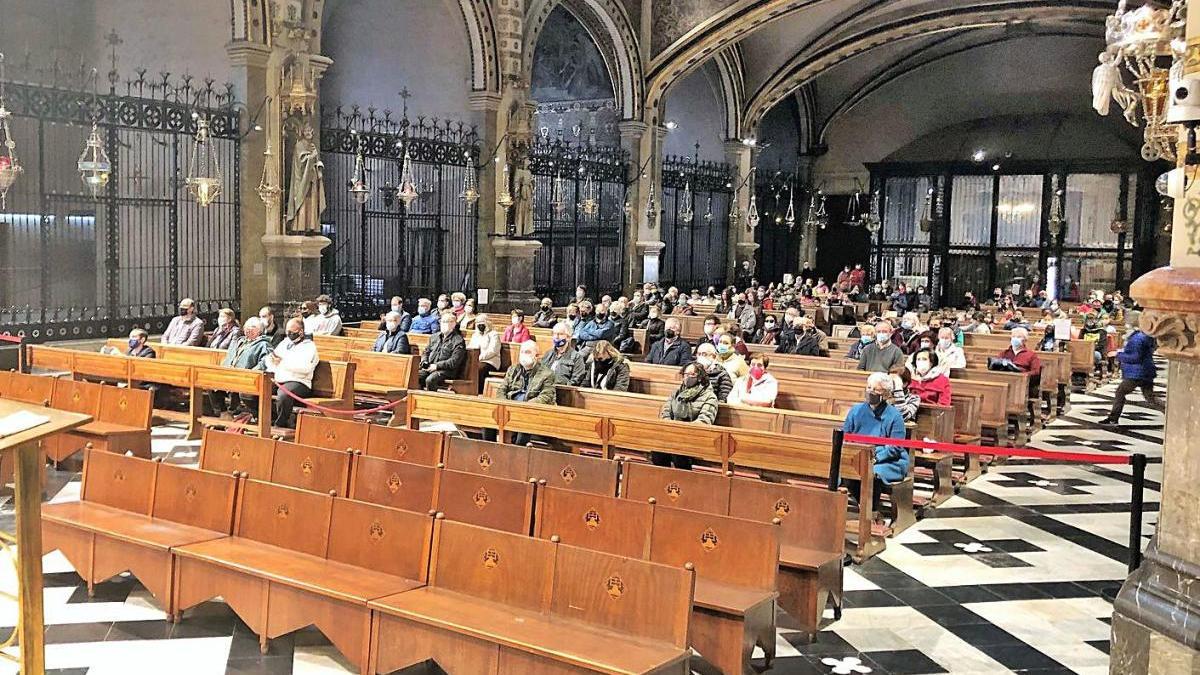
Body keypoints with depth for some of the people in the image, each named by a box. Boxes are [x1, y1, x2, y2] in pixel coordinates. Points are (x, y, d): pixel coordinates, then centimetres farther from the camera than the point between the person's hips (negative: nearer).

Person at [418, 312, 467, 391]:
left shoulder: (458, 340, -1)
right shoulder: (434, 337, 21)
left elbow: (454, 362, -10)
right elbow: (426, 352, 27)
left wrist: (436, 366, -15)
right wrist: (424, 362, 5)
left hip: (447, 370, -6)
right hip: (429, 368, 6)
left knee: (430, 380, -34)